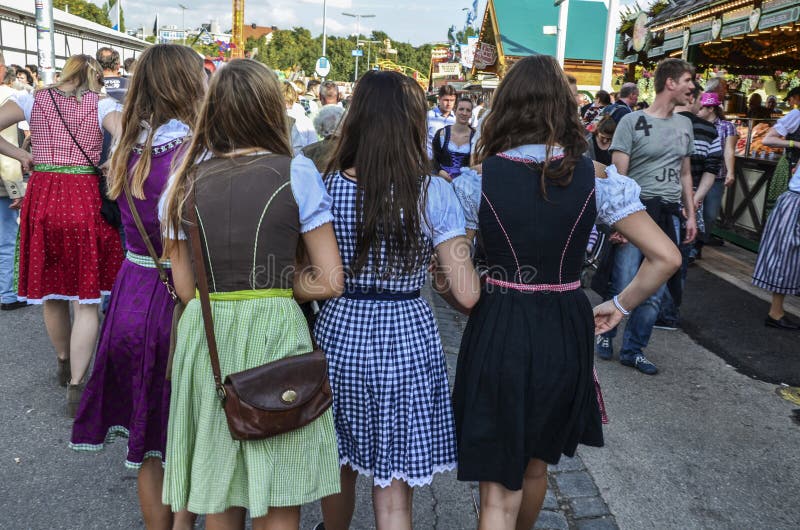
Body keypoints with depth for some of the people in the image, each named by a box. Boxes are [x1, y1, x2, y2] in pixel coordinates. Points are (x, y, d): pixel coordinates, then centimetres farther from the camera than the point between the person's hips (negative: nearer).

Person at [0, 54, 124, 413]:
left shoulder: (34, 100, 8)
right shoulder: (101, 104, 2)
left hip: (42, 198, 3)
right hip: (84, 199, -3)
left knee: (51, 291, 19)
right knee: (87, 299, 3)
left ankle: (64, 363, 38)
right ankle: (76, 387, -2)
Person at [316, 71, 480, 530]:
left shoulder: (328, 185, -6)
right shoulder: (434, 193, -11)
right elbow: (467, 295, -11)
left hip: (340, 333, 2)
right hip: (408, 336, -2)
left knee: (339, 470, 26)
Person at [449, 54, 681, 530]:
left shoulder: (481, 177, -9)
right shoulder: (594, 177, -6)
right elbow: (666, 258, -7)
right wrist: (621, 306, 5)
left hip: (498, 329, -2)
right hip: (566, 330, 3)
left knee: (499, 489, 8)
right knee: (536, 463, 27)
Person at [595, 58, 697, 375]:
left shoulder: (684, 125, 14)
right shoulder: (632, 121, -4)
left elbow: (685, 173, 20)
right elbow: (618, 173, -8)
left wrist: (690, 215, 14)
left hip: (669, 215, 5)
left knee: (655, 292, 5)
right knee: (624, 286, -6)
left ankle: (633, 350, 18)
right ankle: (605, 334, 20)